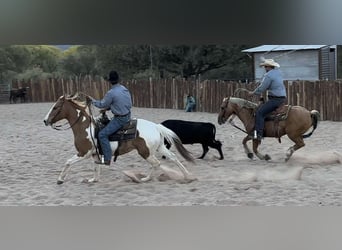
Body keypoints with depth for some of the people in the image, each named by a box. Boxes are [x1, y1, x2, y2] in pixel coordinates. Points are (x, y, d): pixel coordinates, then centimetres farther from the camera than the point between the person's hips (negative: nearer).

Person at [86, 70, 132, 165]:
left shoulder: (111, 93, -20)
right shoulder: (125, 89, 4)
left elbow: (102, 104, -6)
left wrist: (92, 100, 9)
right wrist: (109, 107, 18)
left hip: (120, 119, -9)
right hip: (128, 115, 9)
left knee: (102, 134, -6)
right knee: (105, 123, 31)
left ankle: (107, 159, -6)